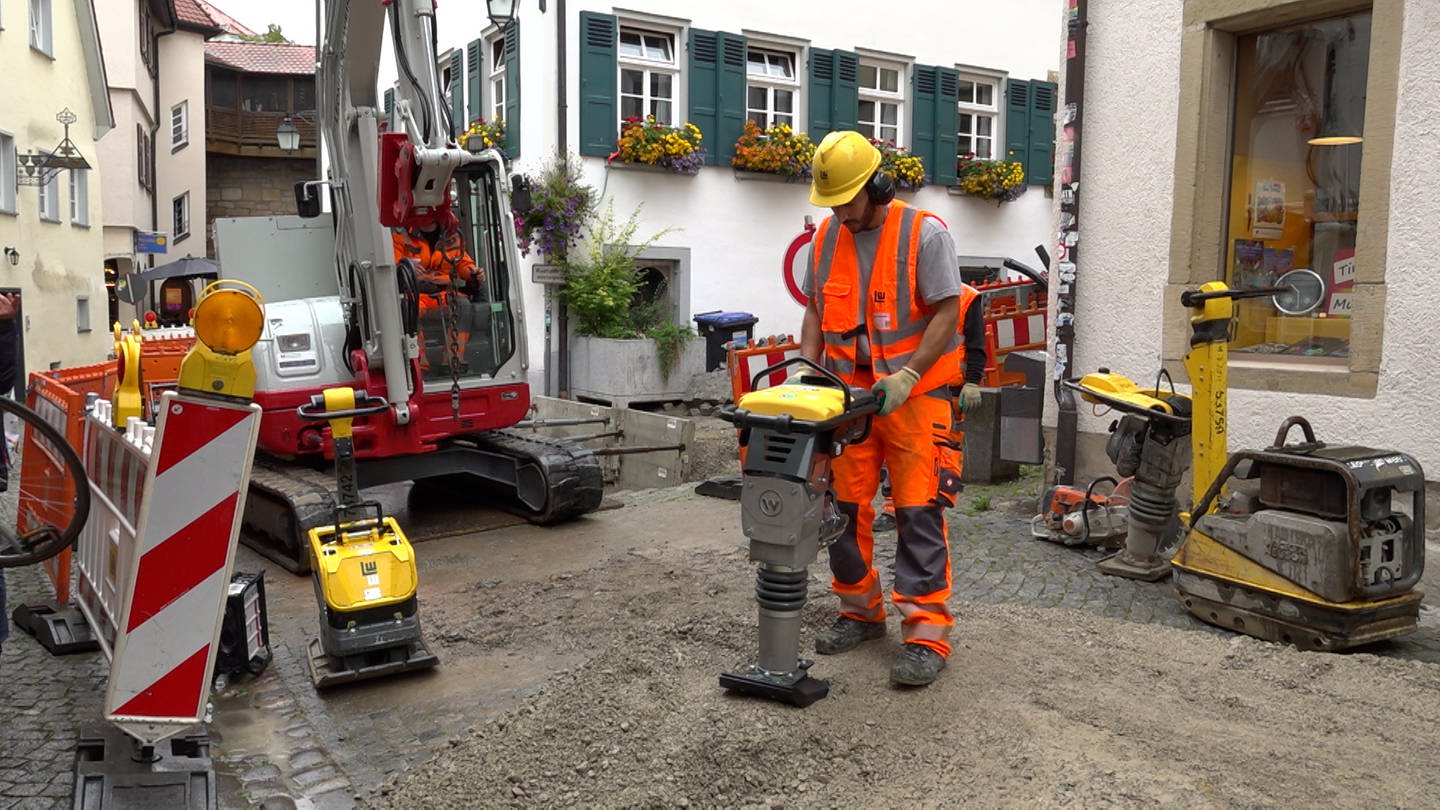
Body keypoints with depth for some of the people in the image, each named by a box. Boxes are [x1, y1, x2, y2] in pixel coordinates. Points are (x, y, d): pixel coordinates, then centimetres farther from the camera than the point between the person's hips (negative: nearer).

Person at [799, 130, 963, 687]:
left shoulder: (924, 234, -8)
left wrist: (906, 377, -21)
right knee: (844, 507, 8)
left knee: (918, 512, -7)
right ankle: (861, 613, 24)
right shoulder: (826, 239, 9)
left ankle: (927, 633, -2)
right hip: (848, 393, 6)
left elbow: (946, 313, -11)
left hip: (915, 396, -5)